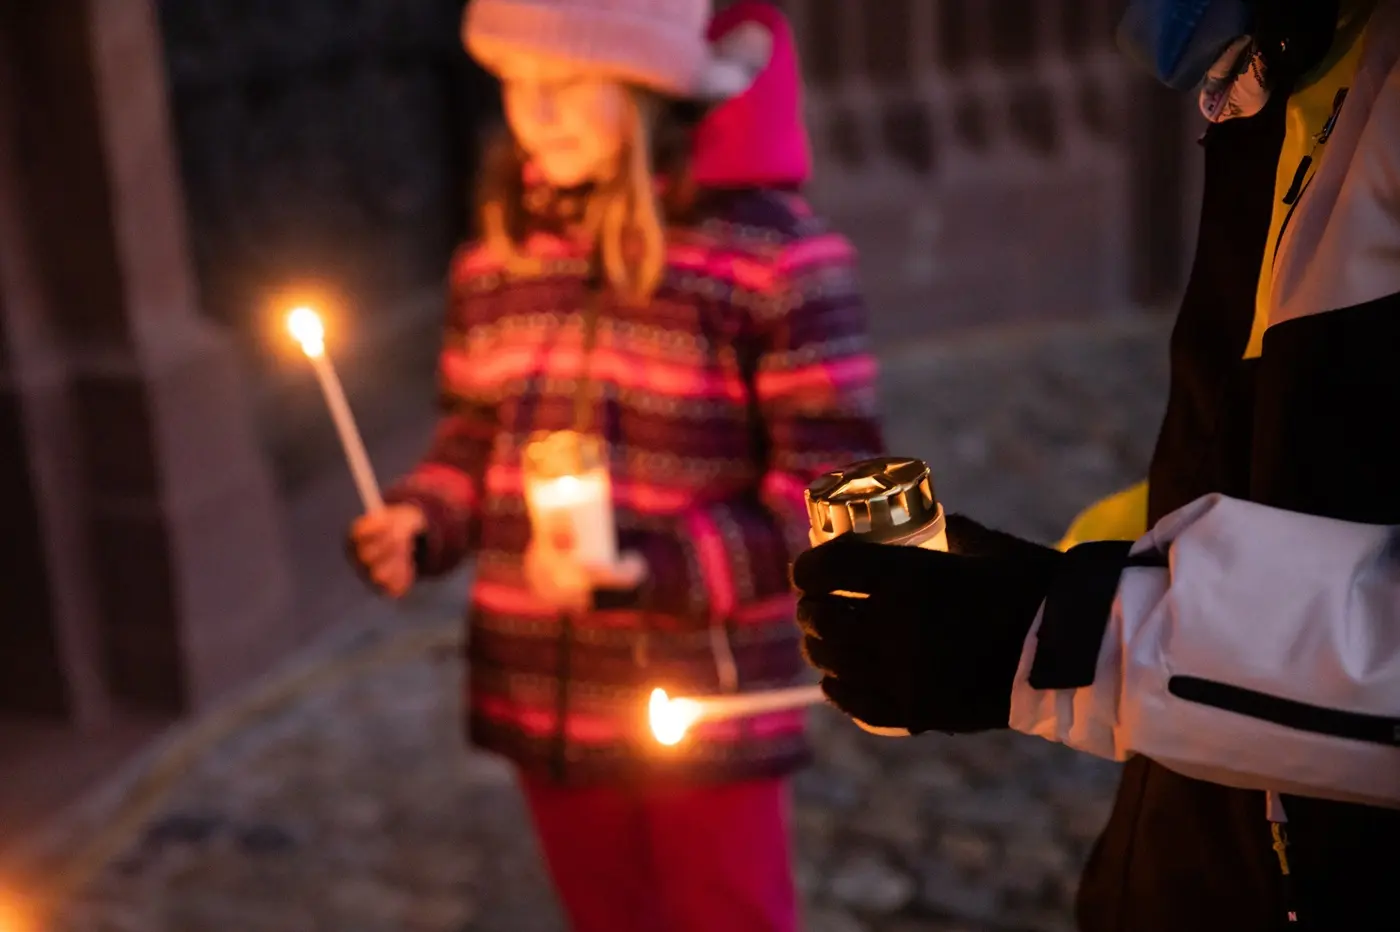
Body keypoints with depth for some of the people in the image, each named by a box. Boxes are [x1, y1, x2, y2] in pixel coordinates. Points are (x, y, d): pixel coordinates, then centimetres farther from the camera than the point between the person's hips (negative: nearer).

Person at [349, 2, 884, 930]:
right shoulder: (501, 250, 3)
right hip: (543, 704, 5)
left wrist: (654, 569, -25)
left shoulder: (773, 250, -14)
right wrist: (416, 525, -8)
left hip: (703, 710, -5)